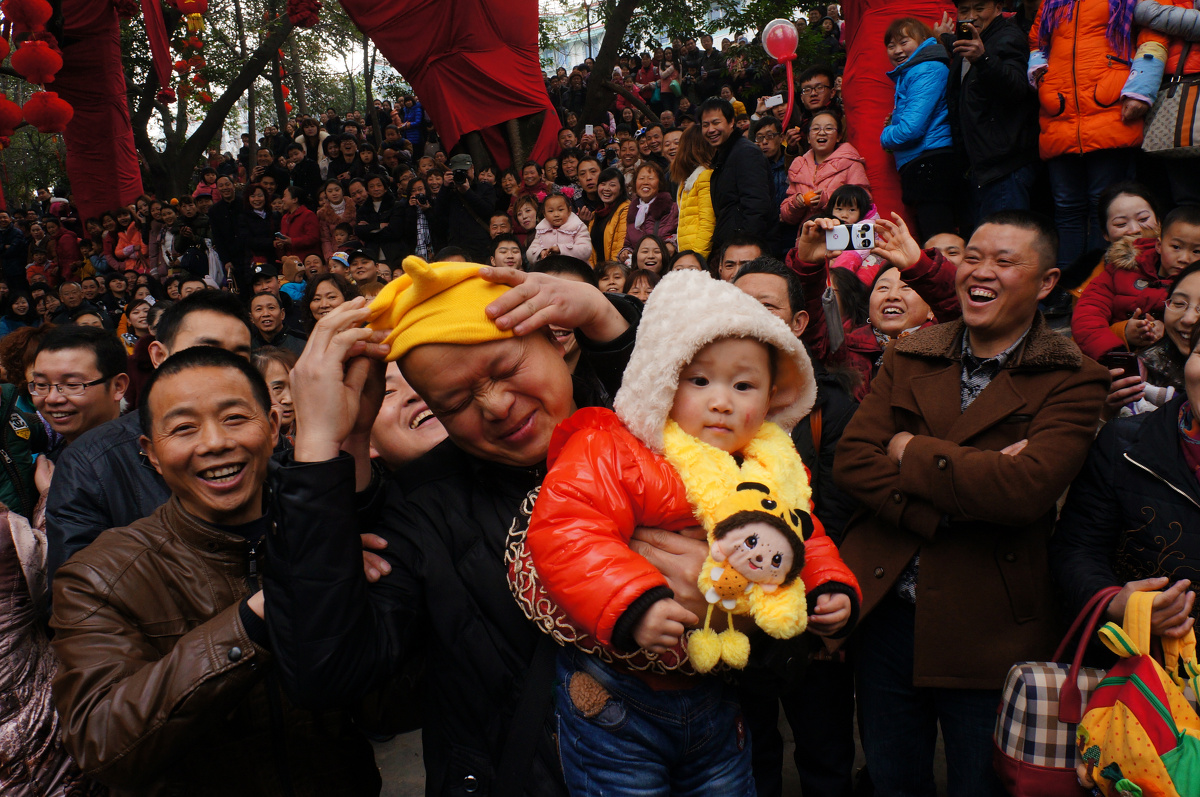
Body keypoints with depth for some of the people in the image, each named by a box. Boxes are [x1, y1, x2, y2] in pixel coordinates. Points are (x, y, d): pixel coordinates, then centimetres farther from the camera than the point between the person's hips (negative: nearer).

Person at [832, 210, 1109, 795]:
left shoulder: (1073, 381, -6)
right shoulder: (907, 358, 6)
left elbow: (1027, 487, -24)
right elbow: (850, 461, -6)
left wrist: (910, 451, -13)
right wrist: (965, 490, -19)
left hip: (988, 634, -3)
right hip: (886, 611, 4)